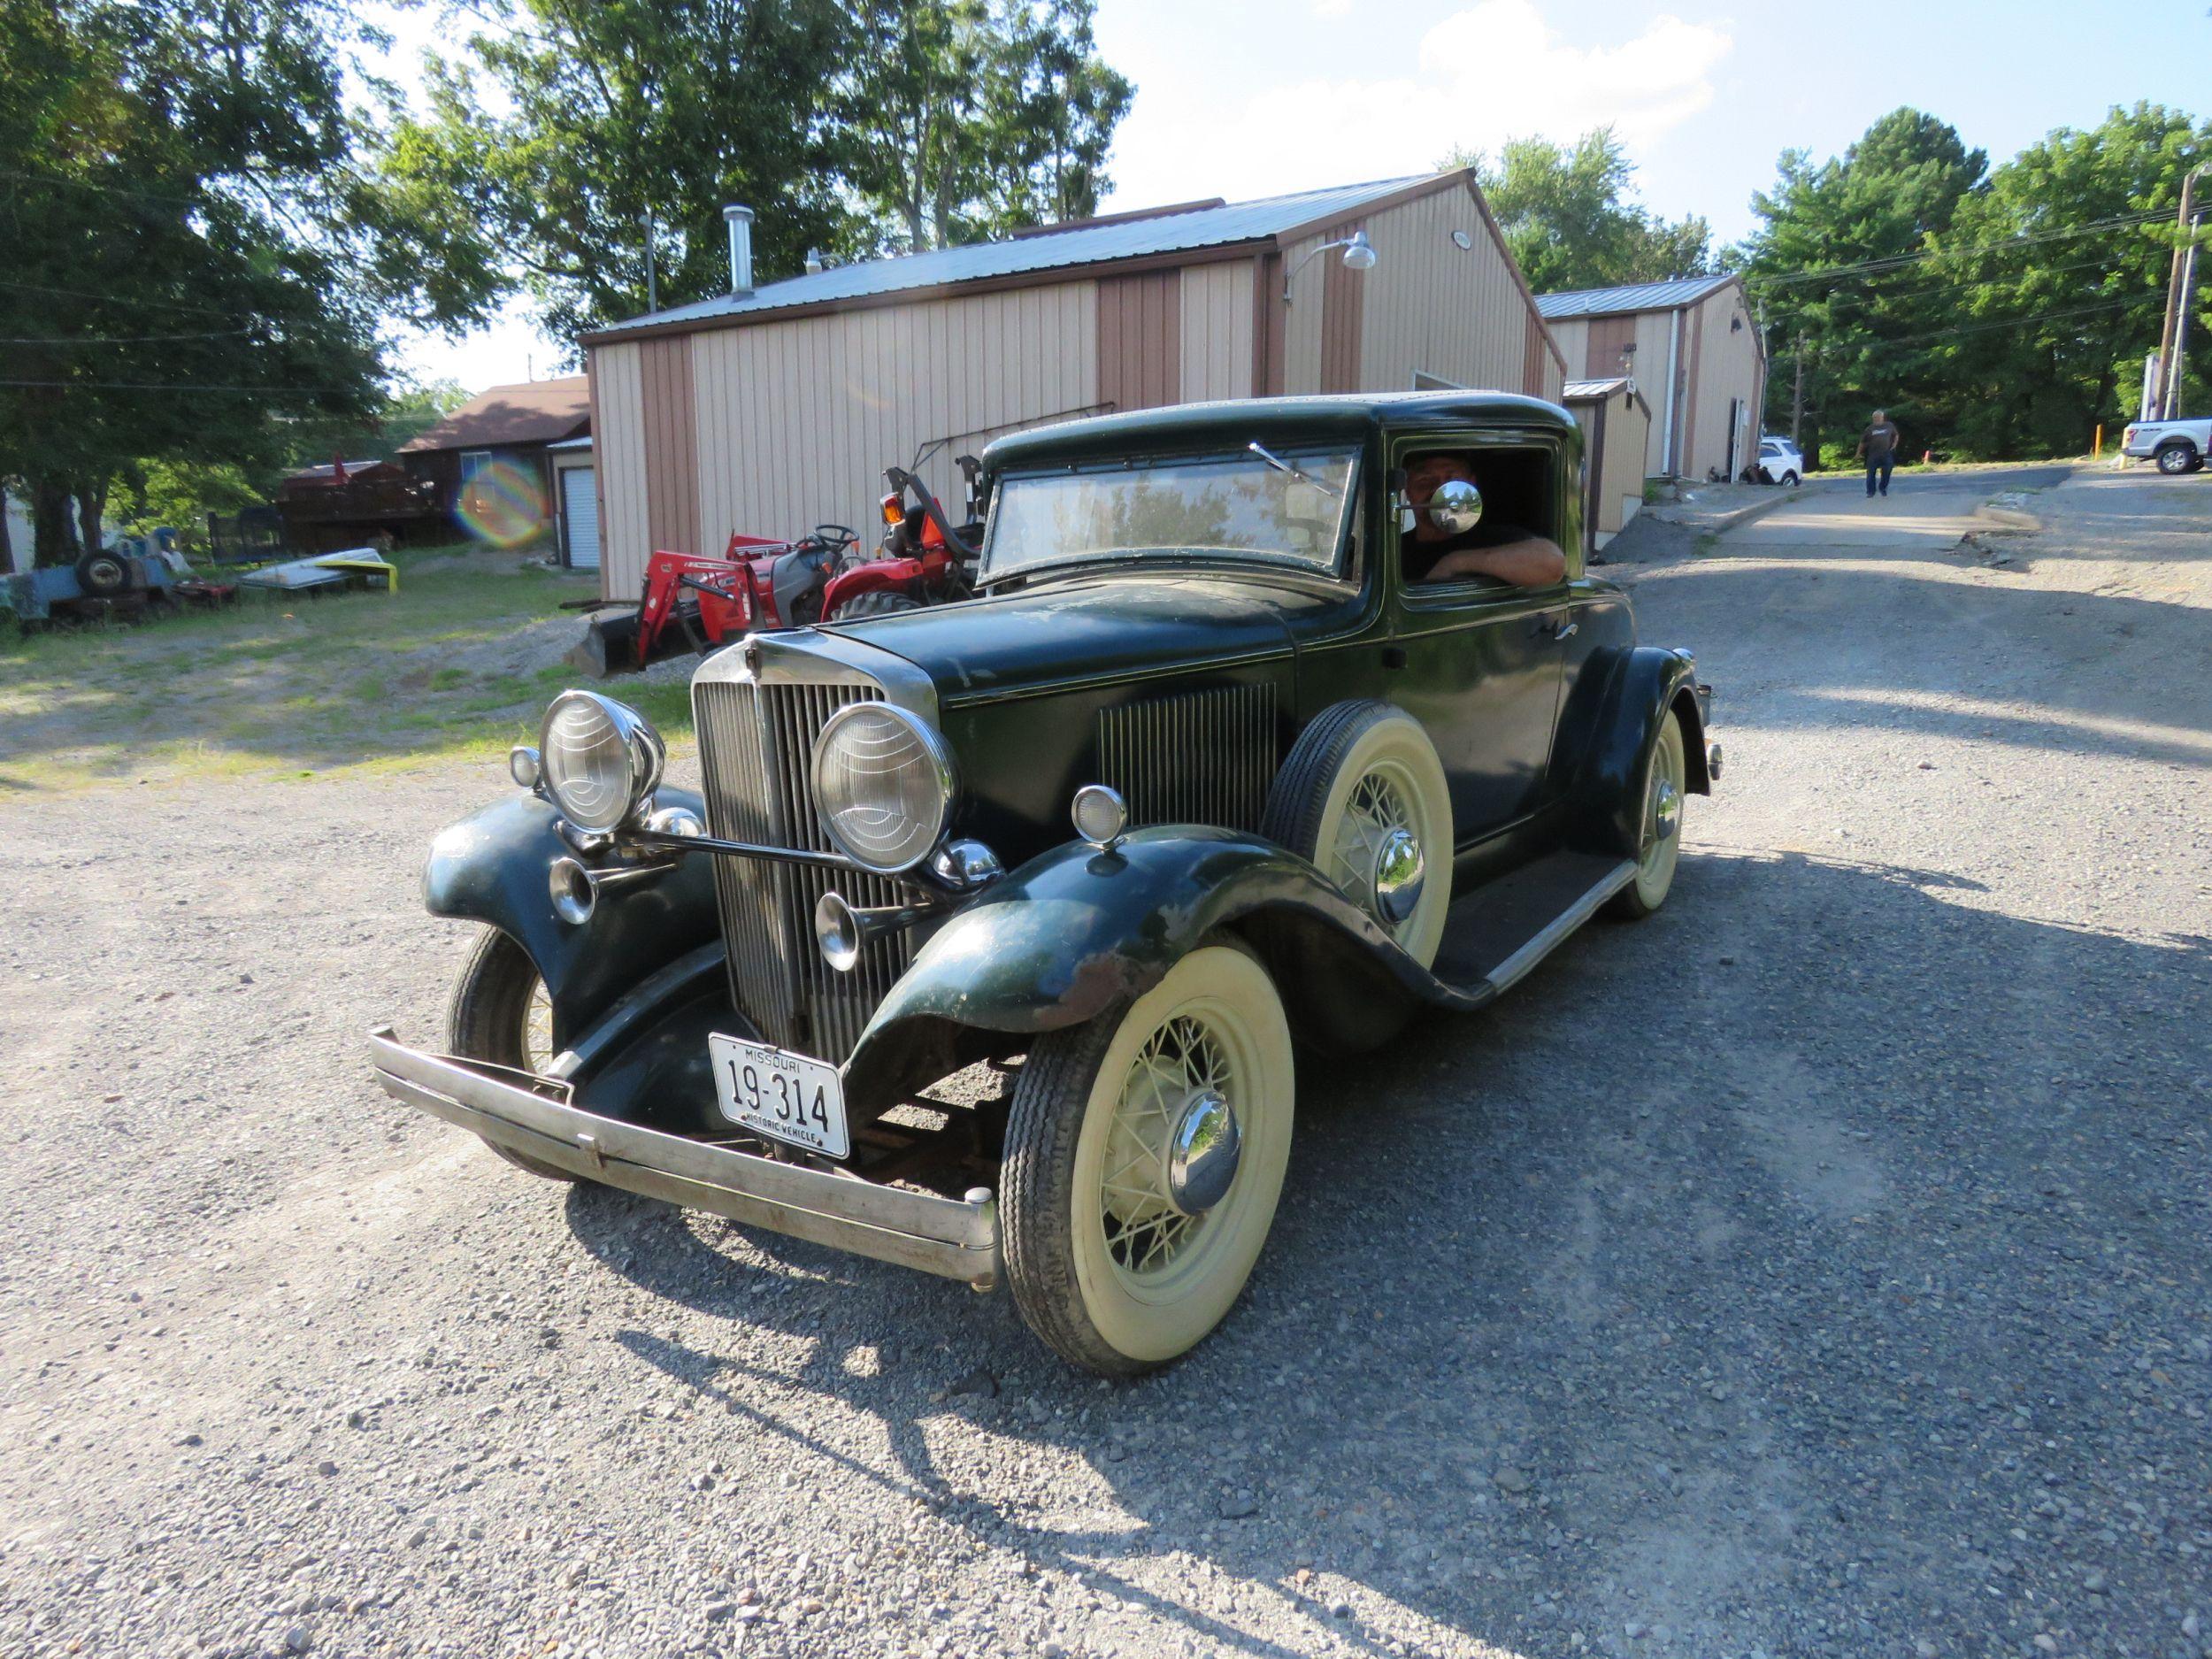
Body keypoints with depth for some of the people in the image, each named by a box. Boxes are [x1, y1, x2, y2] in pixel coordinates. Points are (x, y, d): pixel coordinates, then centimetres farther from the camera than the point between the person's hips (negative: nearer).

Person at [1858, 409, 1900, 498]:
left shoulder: (1889, 426, 9)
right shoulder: (1870, 429, 5)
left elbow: (1896, 436, 24)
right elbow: (1862, 442, 8)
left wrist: (1894, 444, 7)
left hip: (1886, 454, 1)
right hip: (1873, 455, -1)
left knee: (1886, 473, 1)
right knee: (1871, 473, -3)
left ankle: (1883, 488, 21)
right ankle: (1870, 491, 5)